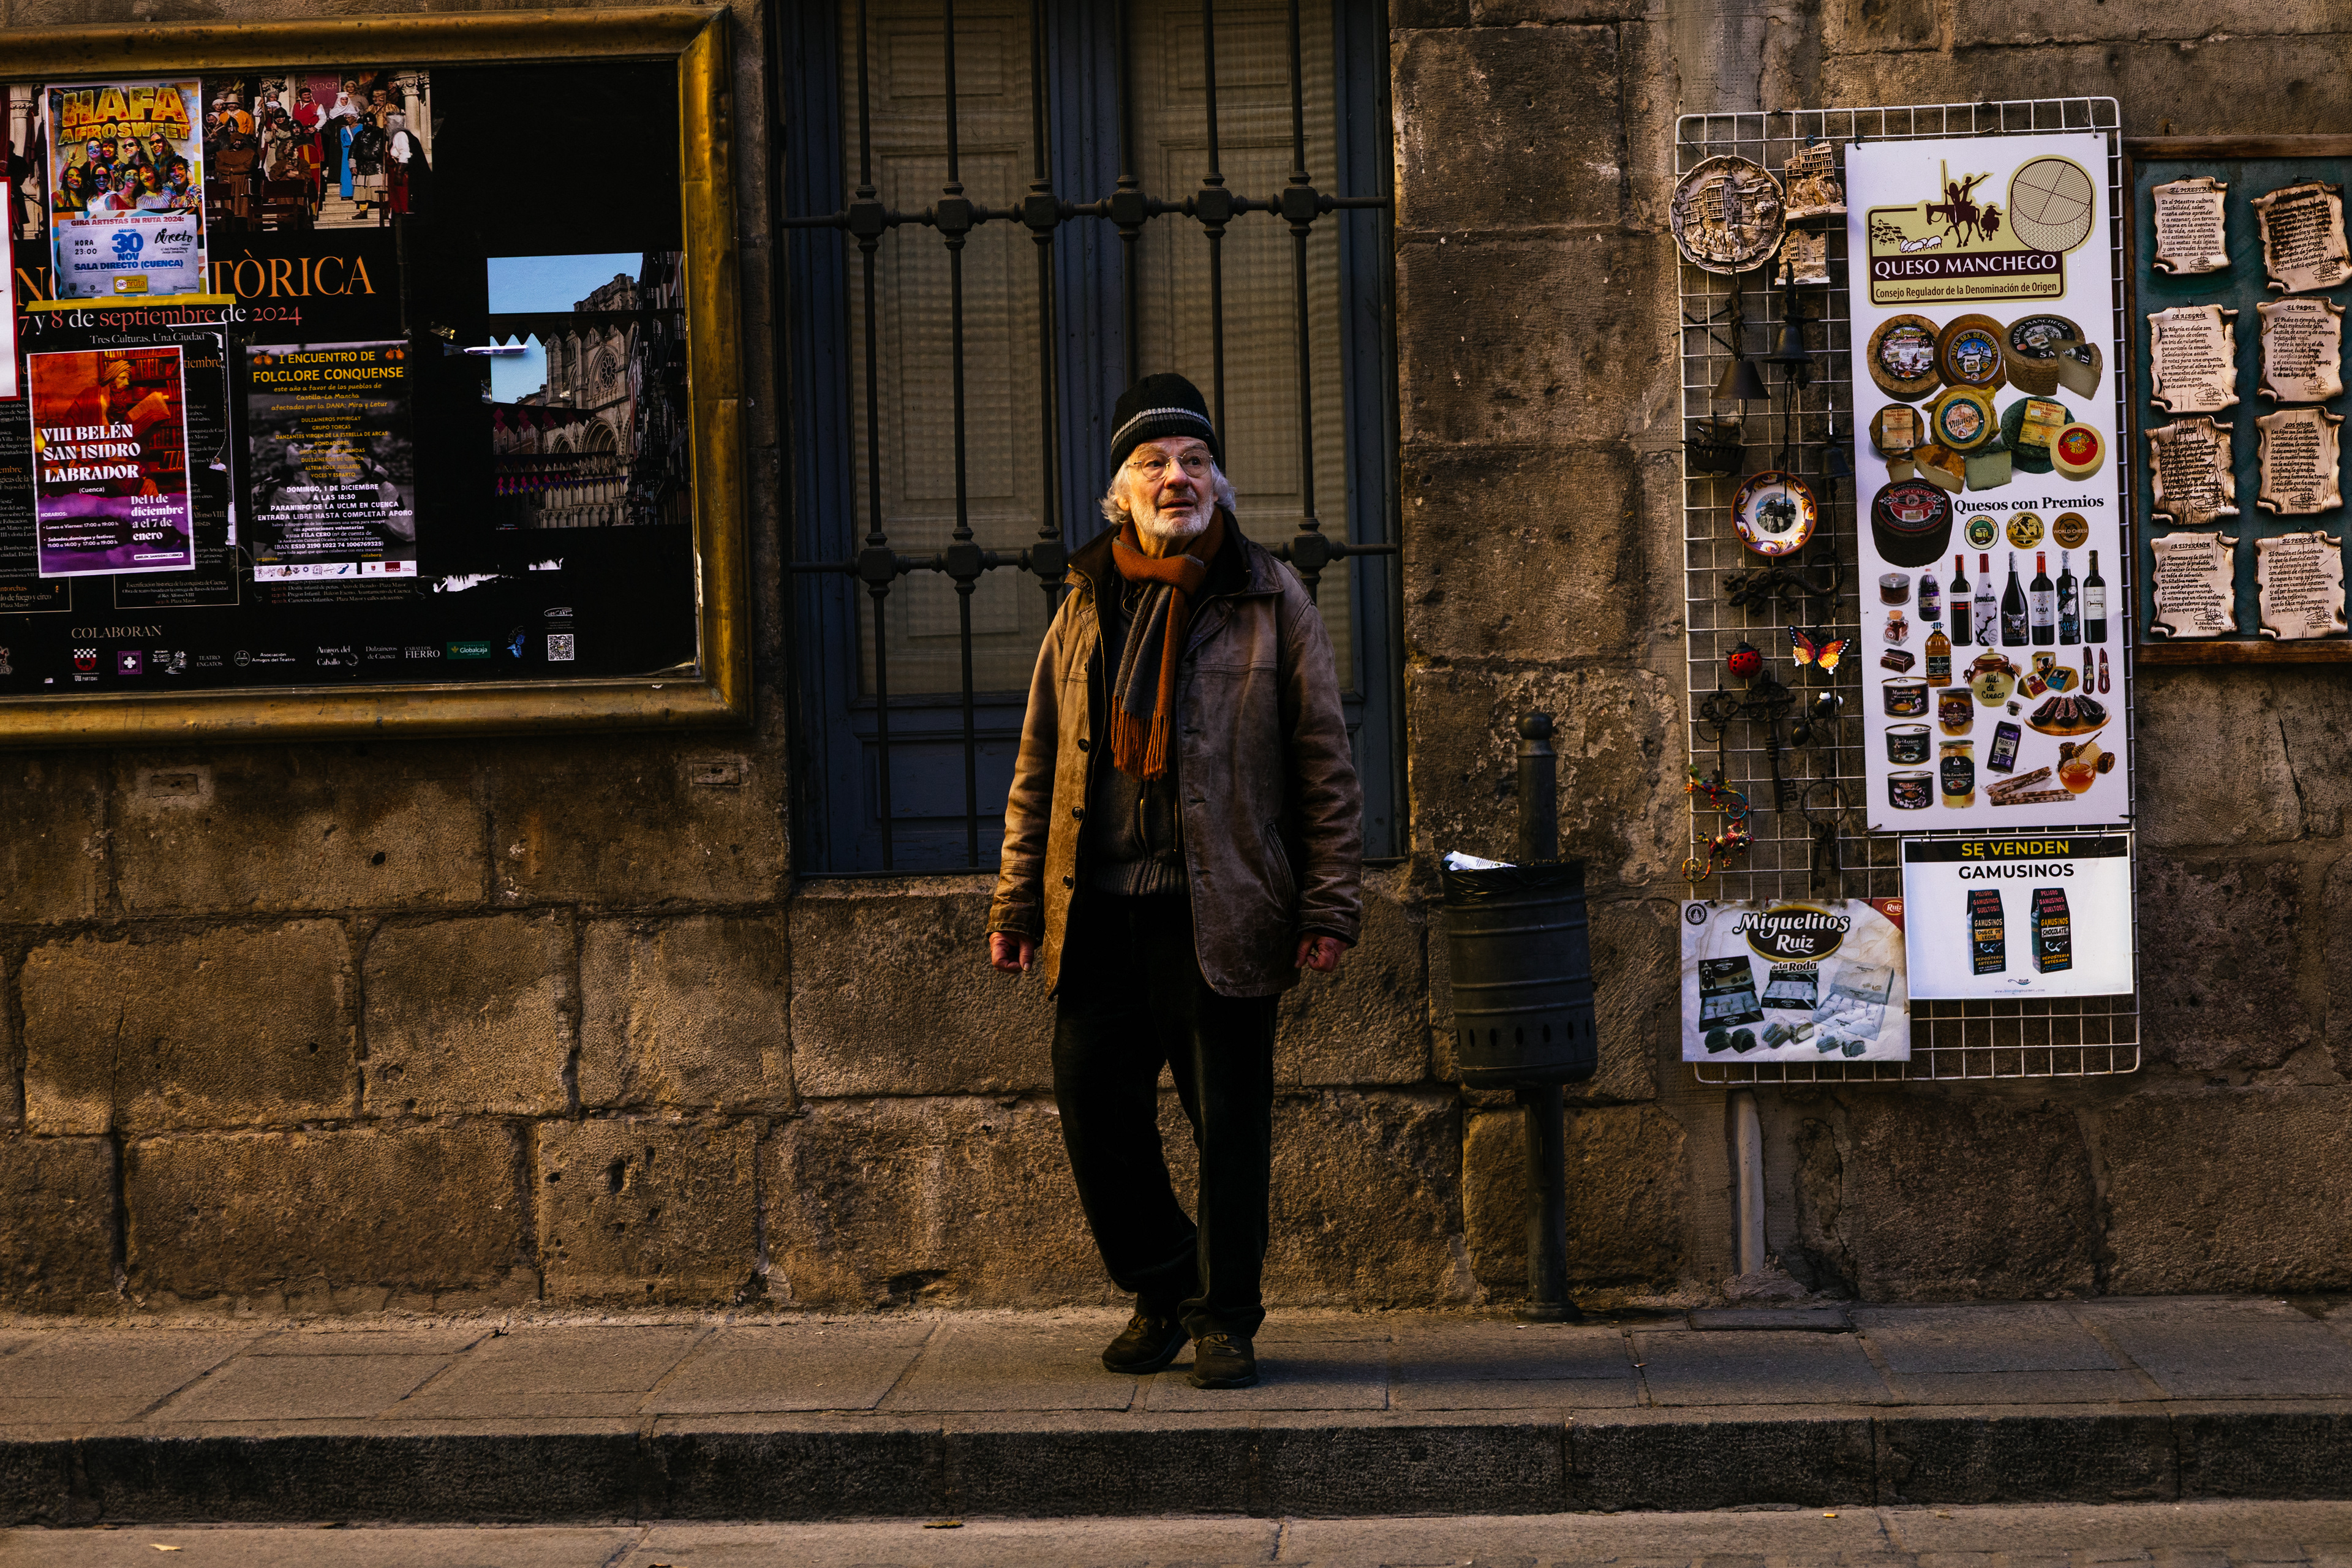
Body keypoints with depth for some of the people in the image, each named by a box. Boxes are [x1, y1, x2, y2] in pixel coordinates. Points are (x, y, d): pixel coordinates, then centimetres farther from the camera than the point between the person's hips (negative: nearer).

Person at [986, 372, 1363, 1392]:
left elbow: (1325, 764, 2)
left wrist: (1330, 904, -5)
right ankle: (1162, 1292, 26)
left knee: (1229, 1122, 2)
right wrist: (1017, 904, 12)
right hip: (1097, 913, 3)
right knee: (1094, 1108, 5)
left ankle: (1224, 1316, 19)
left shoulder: (1270, 603, 3)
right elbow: (1038, 769, 16)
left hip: (1220, 914, -3)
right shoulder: (1084, 608, 12)